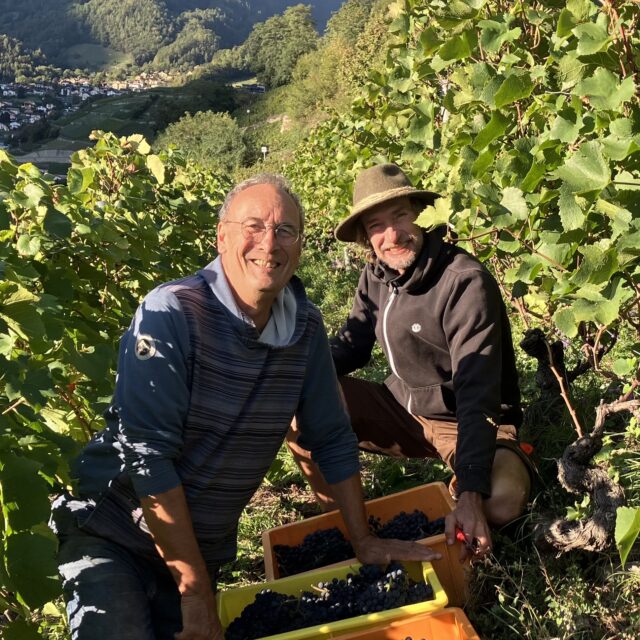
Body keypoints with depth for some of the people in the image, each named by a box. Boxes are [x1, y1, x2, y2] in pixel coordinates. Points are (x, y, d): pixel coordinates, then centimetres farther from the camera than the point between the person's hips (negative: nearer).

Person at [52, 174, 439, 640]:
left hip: (205, 544, 5)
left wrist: (364, 541, 6)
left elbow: (333, 439, 4)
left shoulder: (307, 328, -6)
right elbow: (147, 456, -24)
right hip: (112, 534, -4)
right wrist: (196, 590, -20)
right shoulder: (172, 313, -22)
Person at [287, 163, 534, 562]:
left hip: (467, 423, -5)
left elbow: (477, 398, -31)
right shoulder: (376, 277, -4)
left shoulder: (466, 282, -25)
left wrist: (470, 493, -41)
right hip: (404, 411, 6)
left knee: (503, 496, -37)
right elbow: (350, 346, 6)